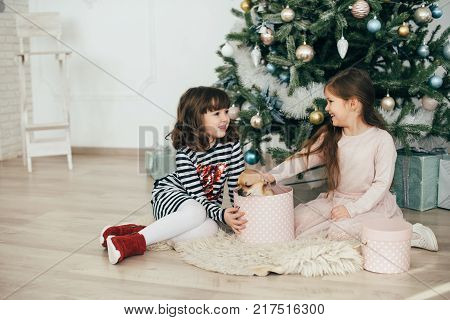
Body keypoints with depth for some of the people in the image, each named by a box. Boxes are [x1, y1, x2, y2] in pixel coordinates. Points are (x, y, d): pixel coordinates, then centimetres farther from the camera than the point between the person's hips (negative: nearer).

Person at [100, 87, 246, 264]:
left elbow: (237, 183, -3)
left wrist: (240, 213, -15)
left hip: (208, 204, 5)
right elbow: (197, 195, -24)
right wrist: (222, 215, -38)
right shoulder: (184, 153, -21)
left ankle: (133, 230, -30)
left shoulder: (232, 143, -9)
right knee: (196, 212, -39)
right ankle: (133, 241, -39)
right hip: (168, 194, -4)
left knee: (210, 229, -31)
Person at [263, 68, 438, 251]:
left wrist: (352, 209, -22)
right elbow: (303, 158, 2)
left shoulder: (382, 140, -15)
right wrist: (273, 175, -11)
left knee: (339, 234, -29)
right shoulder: (329, 137, 2)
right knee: (297, 221, -12)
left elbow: (382, 183, -16)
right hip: (335, 200, 5)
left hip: (370, 204, -5)